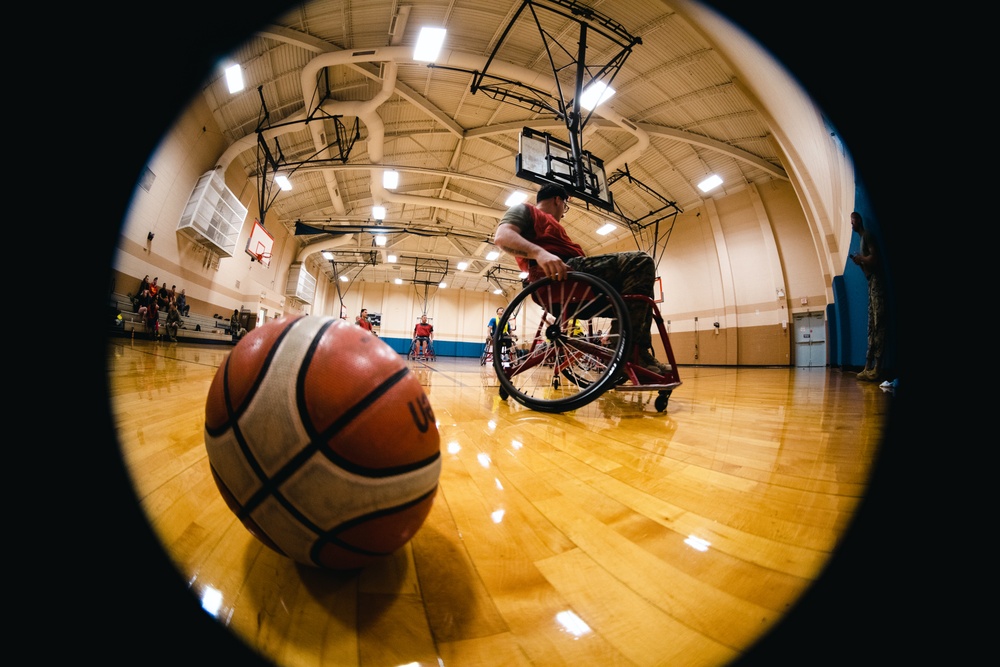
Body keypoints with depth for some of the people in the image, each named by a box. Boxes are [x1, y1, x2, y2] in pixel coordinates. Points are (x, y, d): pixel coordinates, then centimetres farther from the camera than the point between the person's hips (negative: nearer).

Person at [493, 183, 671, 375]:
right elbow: (502, 236, -9)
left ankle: (638, 351, 3)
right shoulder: (524, 210, 14)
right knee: (639, 261, -19)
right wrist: (539, 252, -29)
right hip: (557, 275, -10)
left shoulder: (549, 224, 40)